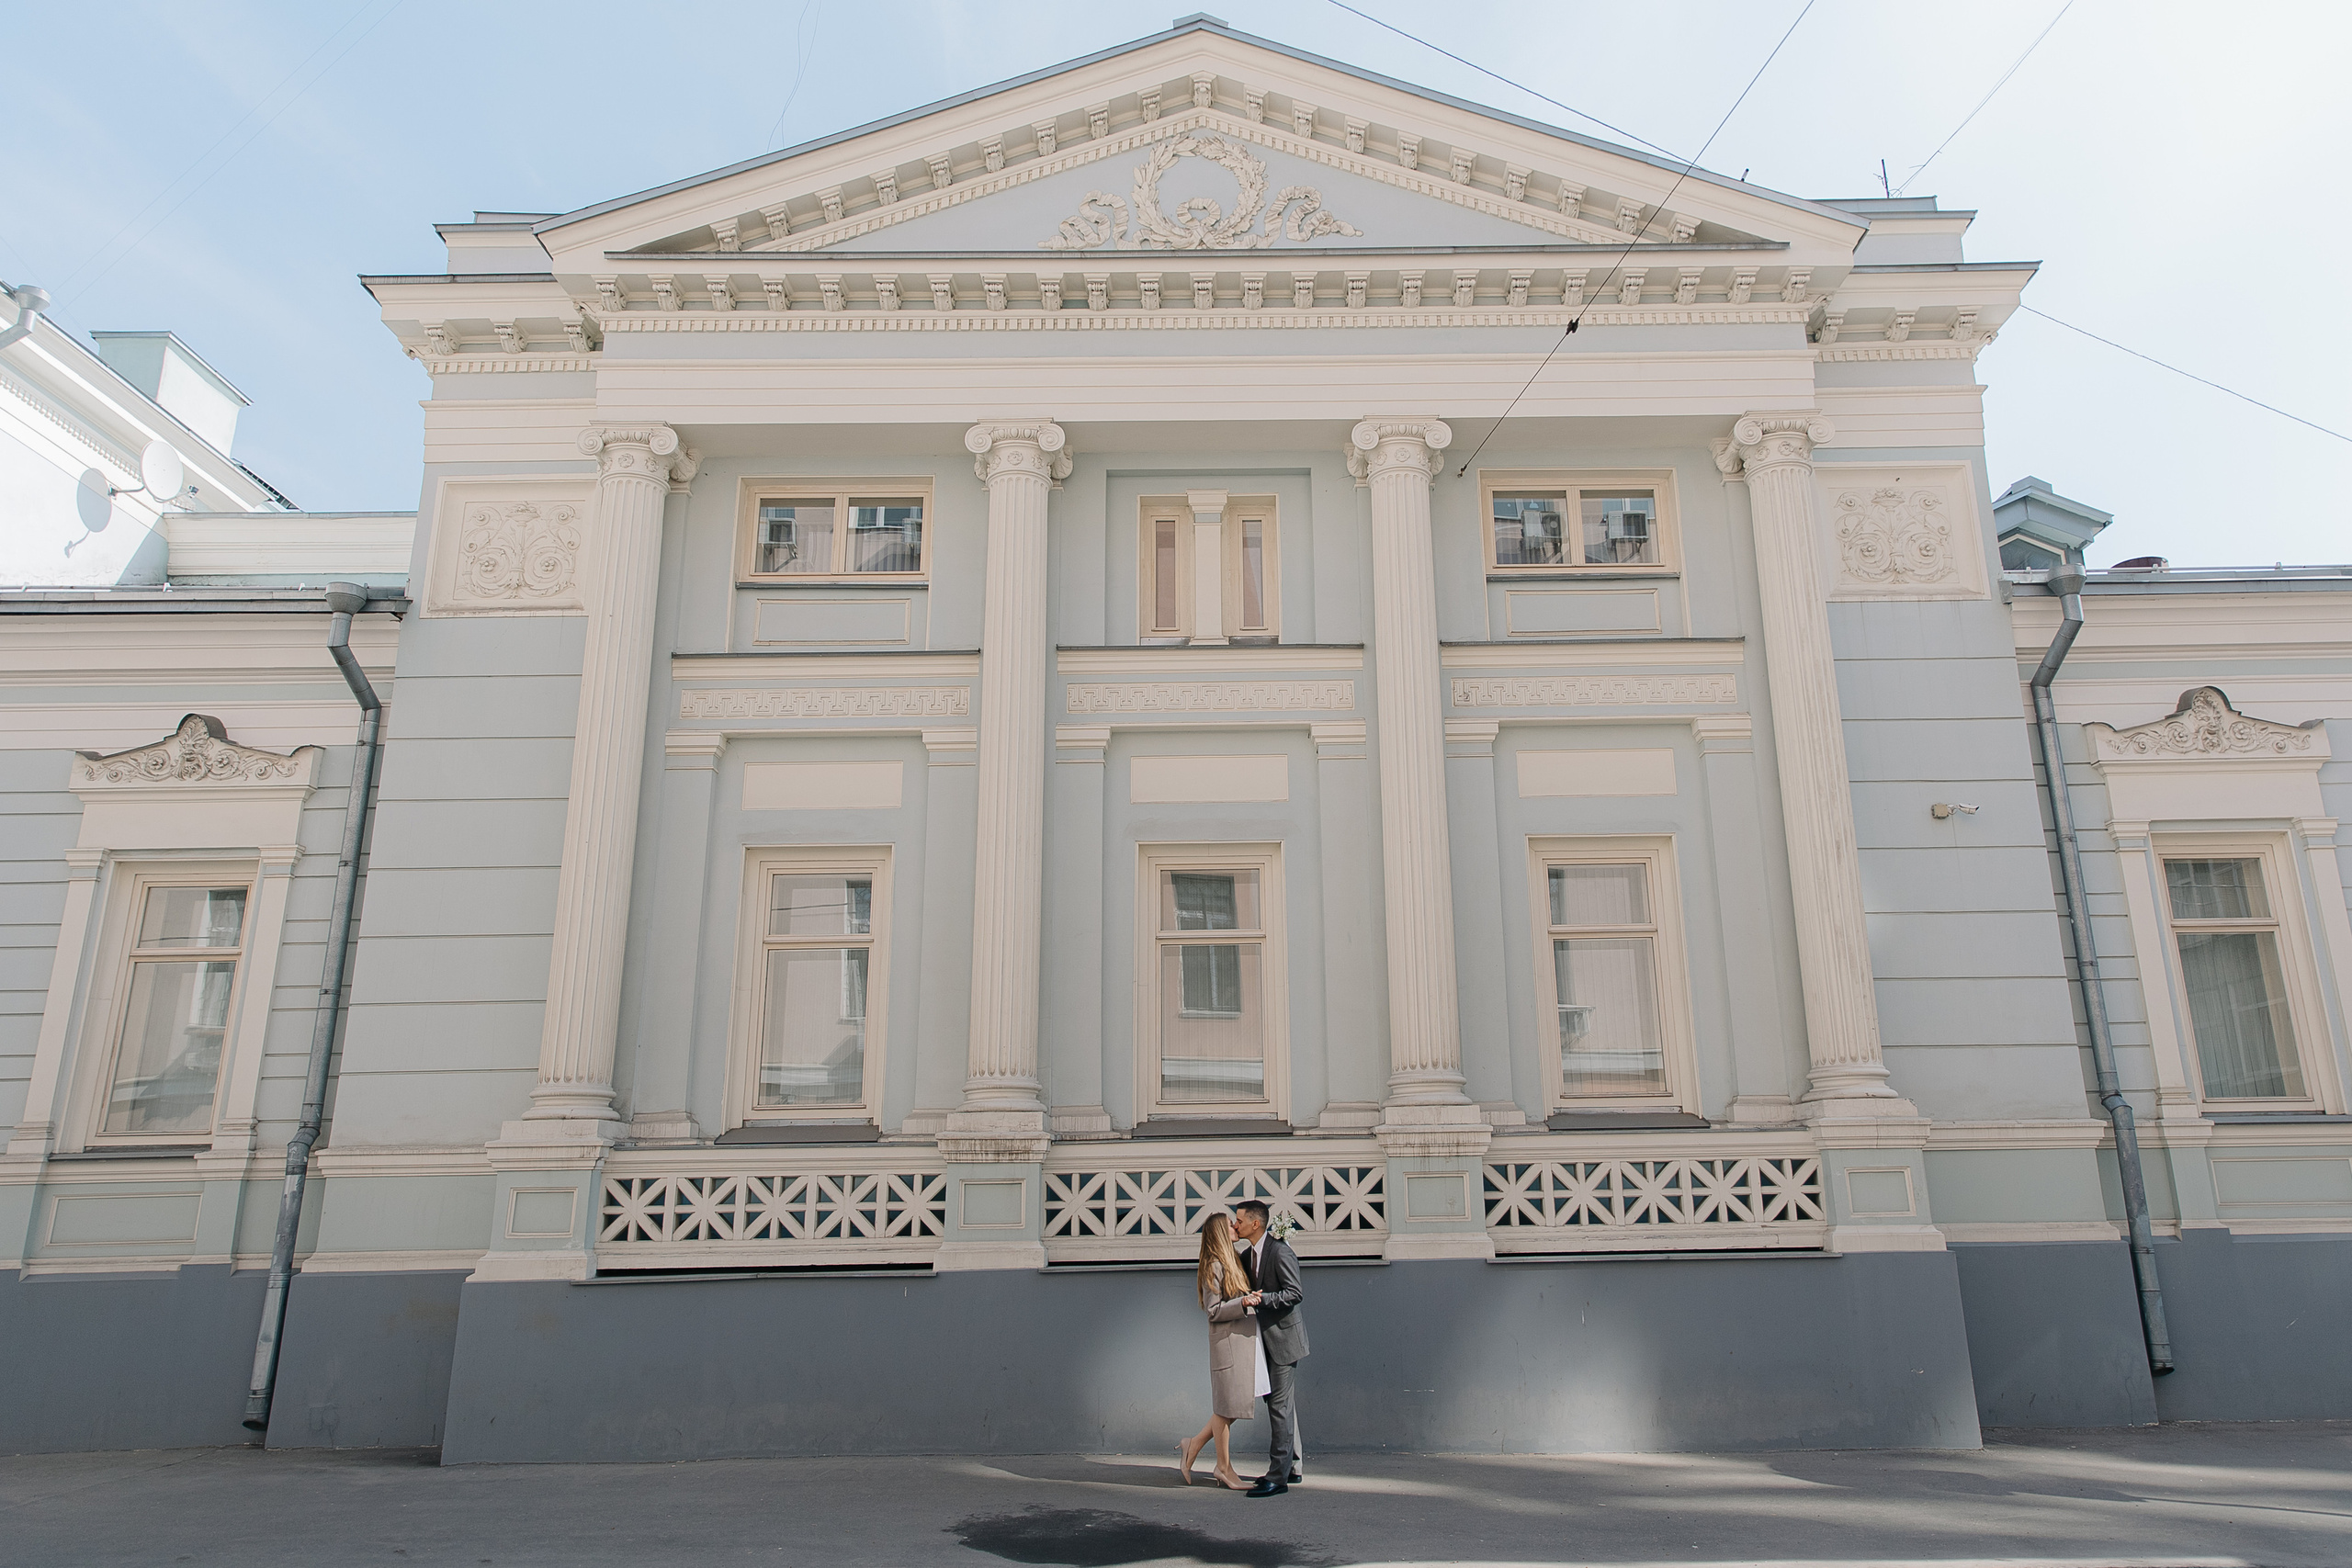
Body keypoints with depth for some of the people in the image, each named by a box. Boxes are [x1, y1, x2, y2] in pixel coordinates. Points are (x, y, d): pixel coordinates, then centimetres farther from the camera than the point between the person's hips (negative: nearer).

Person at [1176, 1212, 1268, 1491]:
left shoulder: (1231, 1262, 16)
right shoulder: (1214, 1266, -12)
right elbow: (1214, 1311, -15)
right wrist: (1243, 1303, -25)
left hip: (1244, 1340, 9)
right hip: (1228, 1342, -9)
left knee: (1231, 1405, 11)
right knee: (1227, 1406, 1)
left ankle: (1194, 1445, 23)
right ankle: (1224, 1467, 12)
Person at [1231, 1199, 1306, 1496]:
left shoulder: (1279, 1251, -18)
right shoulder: (1247, 1254, 9)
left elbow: (1295, 1292, -22)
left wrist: (1260, 1299, -26)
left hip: (1284, 1335, -9)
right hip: (1267, 1338, 9)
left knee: (1280, 1405, -7)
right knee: (1280, 1403, 16)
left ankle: (1278, 1477, -4)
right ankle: (1290, 1468, 25)